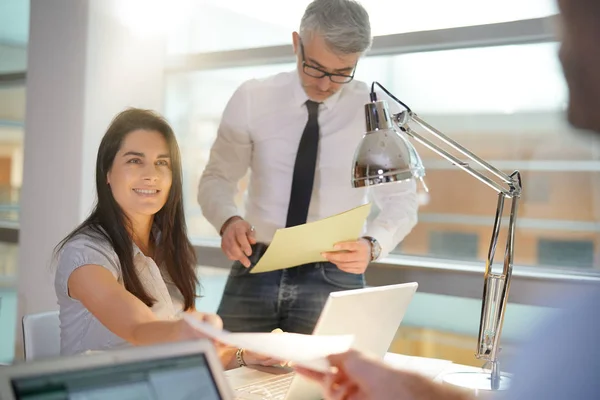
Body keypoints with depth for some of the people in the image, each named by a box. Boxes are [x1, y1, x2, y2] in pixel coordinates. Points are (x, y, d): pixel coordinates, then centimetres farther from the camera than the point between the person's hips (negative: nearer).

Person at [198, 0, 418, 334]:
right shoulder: (252, 99, -2)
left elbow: (400, 200, -1)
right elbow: (217, 178, 4)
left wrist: (373, 245, -22)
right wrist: (228, 221, -19)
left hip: (333, 278, -1)